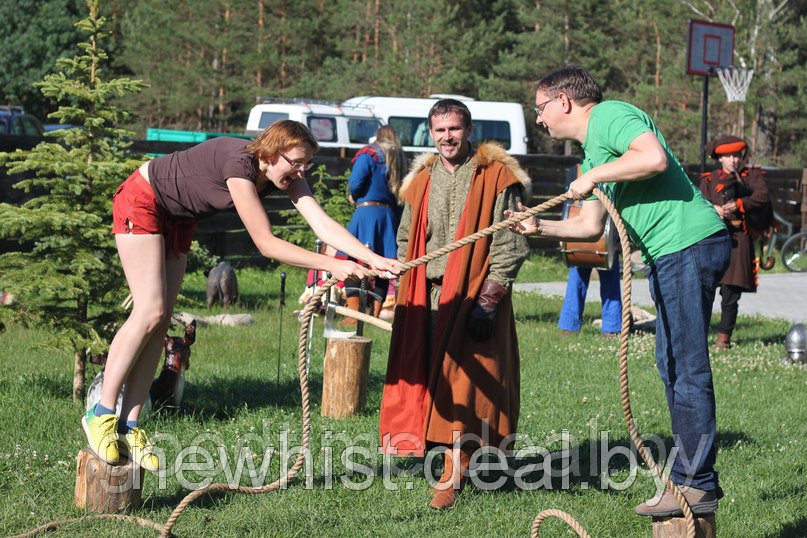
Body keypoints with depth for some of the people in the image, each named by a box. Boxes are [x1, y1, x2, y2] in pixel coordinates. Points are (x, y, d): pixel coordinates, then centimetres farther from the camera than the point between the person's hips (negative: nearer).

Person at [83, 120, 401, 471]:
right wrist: (332, 265, -39)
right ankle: (101, 415, -6)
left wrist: (374, 259, -32)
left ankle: (128, 426, 1)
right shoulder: (240, 165, -35)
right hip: (141, 202, -8)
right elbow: (266, 243, -36)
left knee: (160, 322, 0)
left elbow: (323, 224, -20)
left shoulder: (287, 175, -12)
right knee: (150, 312, -16)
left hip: (178, 218, 8)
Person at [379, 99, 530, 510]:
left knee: (462, 384, -9)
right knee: (429, 379, 1)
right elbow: (406, 241, 21)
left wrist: (489, 300, -13)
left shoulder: (495, 178, -2)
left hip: (475, 296, -5)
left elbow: (509, 245, -6)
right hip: (428, 298, 5)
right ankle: (453, 464, 10)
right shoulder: (420, 181, 14)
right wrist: (404, 296, 11)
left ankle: (452, 475, -7)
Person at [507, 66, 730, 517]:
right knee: (674, 363, 14)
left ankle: (697, 485, -7)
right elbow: (591, 226, 27)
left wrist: (595, 176, -14)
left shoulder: (610, 115, -7)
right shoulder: (592, 151, 24)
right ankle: (694, 476, 20)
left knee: (686, 366, -9)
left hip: (690, 243, -11)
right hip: (669, 254, 11)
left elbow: (655, 158, -25)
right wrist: (539, 228, 17)